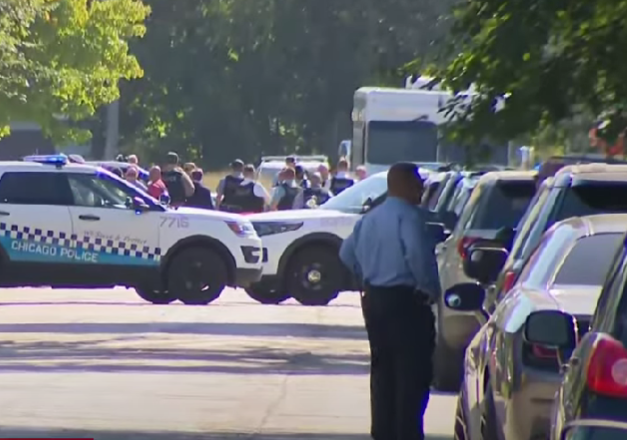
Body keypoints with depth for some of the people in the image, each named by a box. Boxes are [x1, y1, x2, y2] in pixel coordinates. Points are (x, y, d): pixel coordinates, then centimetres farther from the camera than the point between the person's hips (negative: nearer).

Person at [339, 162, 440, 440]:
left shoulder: (370, 218, 14)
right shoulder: (408, 216, -15)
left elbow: (347, 253, 22)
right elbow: (417, 253, -28)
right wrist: (430, 288, -16)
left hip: (374, 299, 9)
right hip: (405, 301, -9)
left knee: (382, 369, 15)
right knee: (412, 373, -6)